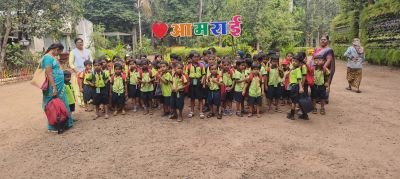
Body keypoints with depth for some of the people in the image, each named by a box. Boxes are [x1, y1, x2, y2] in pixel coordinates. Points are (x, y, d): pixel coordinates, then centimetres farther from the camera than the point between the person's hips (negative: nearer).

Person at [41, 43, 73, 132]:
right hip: (54, 86, -9)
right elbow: (49, 73, -21)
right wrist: (54, 87, -24)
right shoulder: (48, 57, -14)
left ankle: (66, 123, 23)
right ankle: (53, 127, 11)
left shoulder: (53, 57, 15)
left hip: (59, 86, 9)